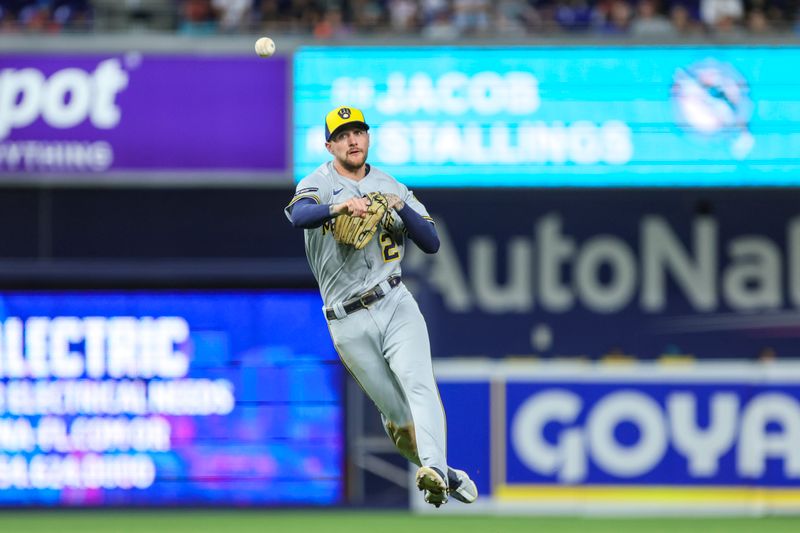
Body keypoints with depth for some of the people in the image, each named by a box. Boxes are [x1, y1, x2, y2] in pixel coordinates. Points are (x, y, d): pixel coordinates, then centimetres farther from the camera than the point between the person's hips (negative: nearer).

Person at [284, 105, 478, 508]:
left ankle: (434, 470, -42)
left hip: (395, 304, 1)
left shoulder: (393, 188, 14)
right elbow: (299, 215, -23)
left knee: (418, 384, -24)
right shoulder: (320, 183, 2)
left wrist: (400, 207, -11)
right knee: (398, 418, 2)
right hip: (348, 323, -1)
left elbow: (431, 243, 6)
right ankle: (448, 476, 23)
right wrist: (338, 207, -43)